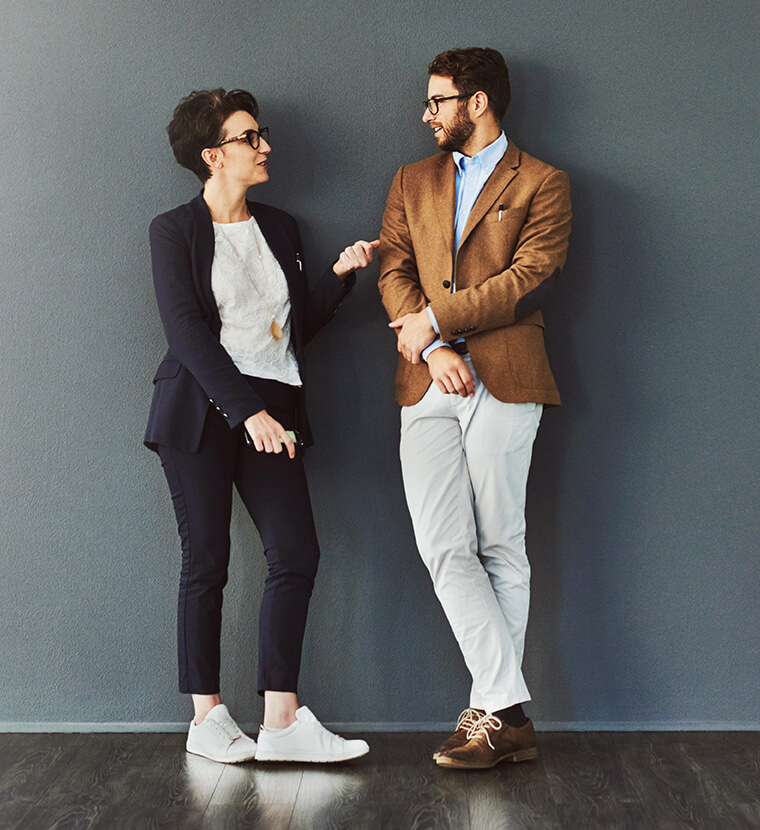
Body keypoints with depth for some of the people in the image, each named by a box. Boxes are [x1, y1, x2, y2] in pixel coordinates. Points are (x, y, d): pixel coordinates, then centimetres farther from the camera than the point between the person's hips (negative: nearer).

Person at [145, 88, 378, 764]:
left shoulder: (280, 228, 17)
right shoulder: (175, 229, 1)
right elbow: (186, 330, -10)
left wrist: (340, 275, 3)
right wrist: (247, 410, -18)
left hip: (271, 413, 5)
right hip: (200, 412, -4)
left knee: (296, 552, -7)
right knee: (207, 560, -1)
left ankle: (282, 719, -2)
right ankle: (207, 717, 9)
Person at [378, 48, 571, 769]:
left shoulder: (540, 183, 7)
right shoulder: (412, 182, 21)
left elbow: (530, 275, -6)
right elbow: (394, 270, 9)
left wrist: (435, 319, -8)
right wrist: (434, 349, -7)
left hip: (503, 380, -3)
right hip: (427, 384, 4)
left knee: (501, 550, 0)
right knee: (444, 550, -6)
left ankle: (491, 712, 7)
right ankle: (510, 714, -1)